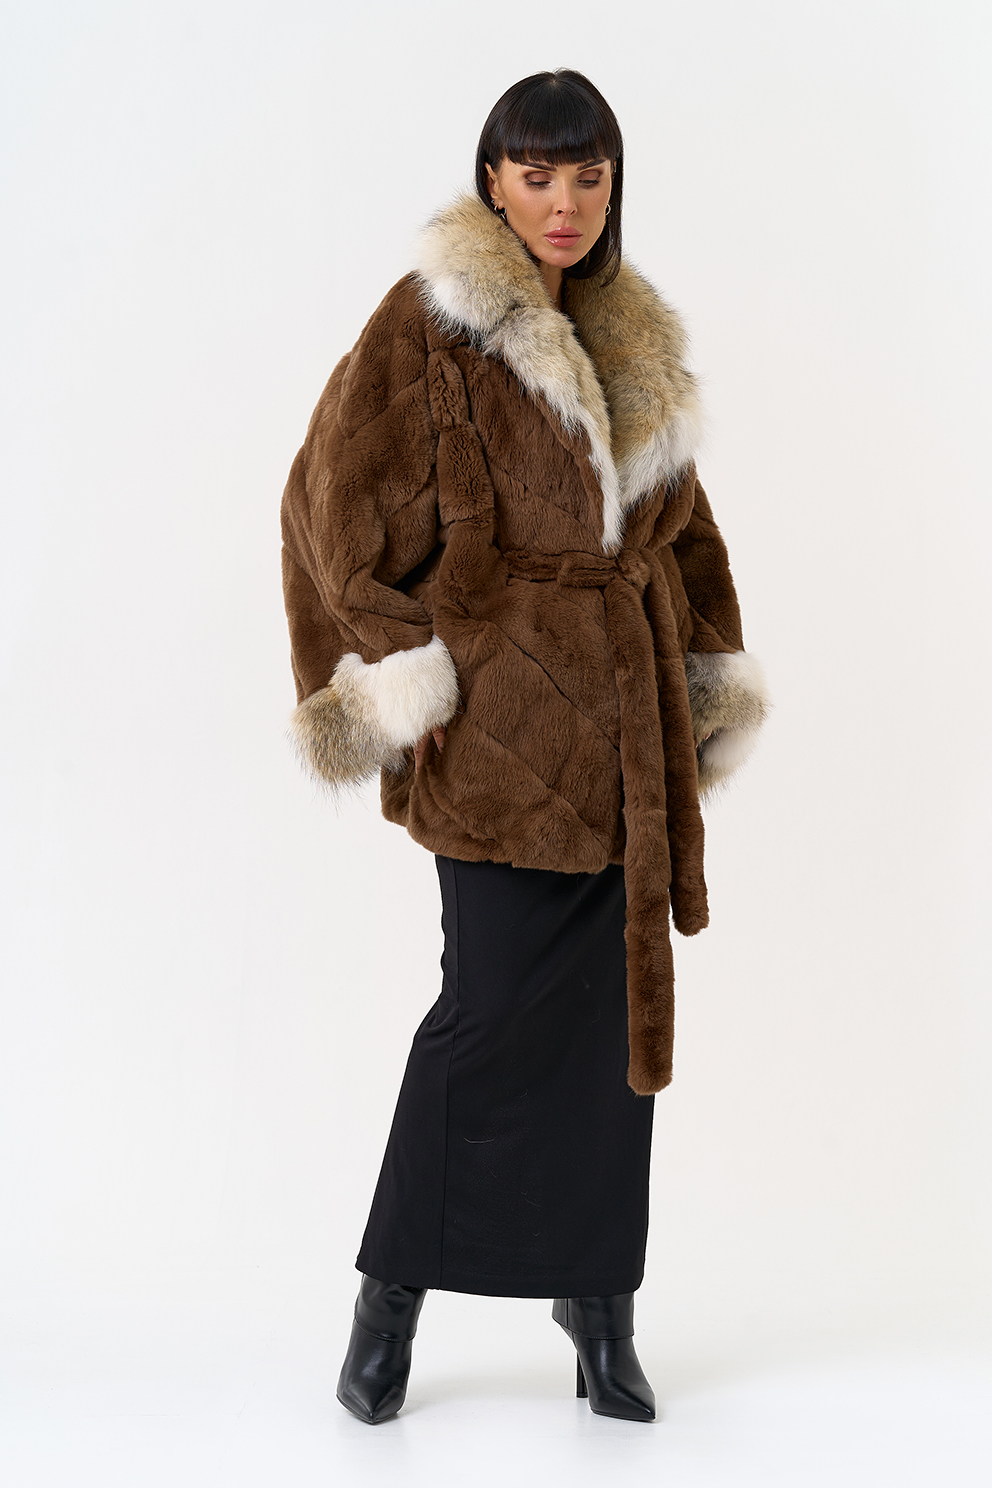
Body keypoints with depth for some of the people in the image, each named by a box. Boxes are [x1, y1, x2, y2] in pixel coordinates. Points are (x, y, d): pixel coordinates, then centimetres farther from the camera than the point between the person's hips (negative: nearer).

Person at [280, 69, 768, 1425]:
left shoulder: (635, 336, 15)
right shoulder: (430, 320, -3)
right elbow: (342, 503, -6)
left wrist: (708, 678, 13)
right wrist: (403, 677, -11)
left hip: (625, 721, 6)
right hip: (504, 715, -6)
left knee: (613, 1000, 7)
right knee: (500, 1004, -6)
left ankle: (599, 1299, 19)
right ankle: (393, 1288, 13)